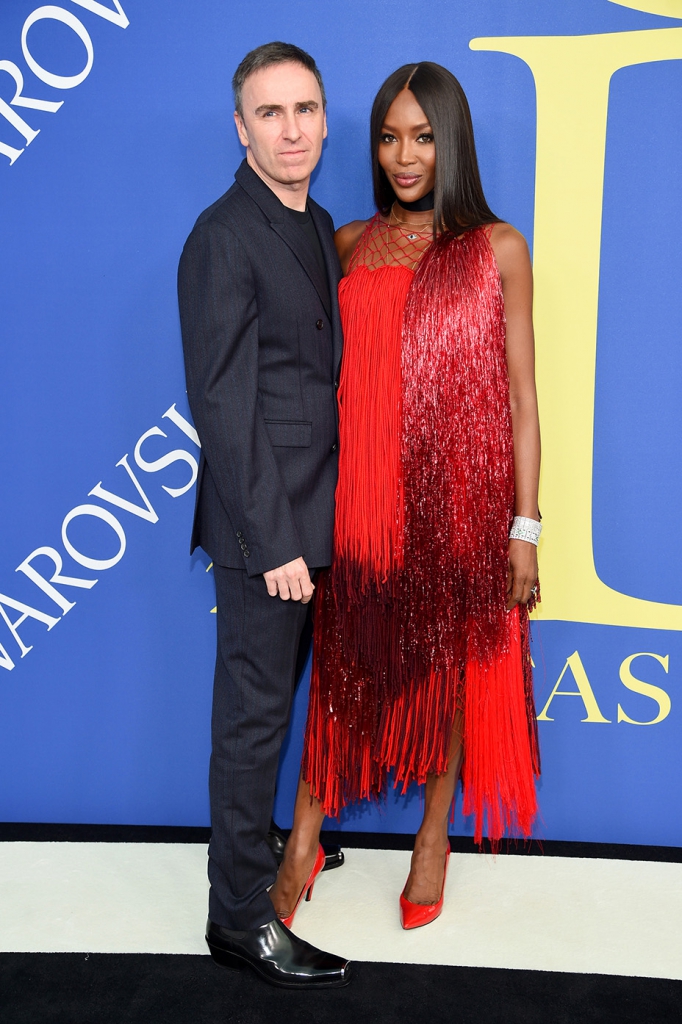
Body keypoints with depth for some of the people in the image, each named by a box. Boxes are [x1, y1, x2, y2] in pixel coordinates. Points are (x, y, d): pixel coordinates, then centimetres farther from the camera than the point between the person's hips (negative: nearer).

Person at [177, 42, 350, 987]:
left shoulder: (317, 225, 13)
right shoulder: (224, 237, -13)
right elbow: (221, 403, -17)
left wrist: (311, 524, 12)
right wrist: (274, 539, -18)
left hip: (313, 511, 8)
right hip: (265, 520, -8)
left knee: (276, 699, 20)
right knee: (253, 713, 2)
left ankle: (264, 845, 39)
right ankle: (242, 918, 17)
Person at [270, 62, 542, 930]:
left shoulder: (496, 248, 1)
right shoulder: (348, 245, 8)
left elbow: (519, 393, -1)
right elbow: (325, 376, 10)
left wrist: (524, 525, -5)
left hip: (460, 499, -1)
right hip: (361, 498, 2)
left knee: (452, 663, 12)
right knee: (345, 661, 8)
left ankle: (434, 836, 33)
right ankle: (304, 839, 26)